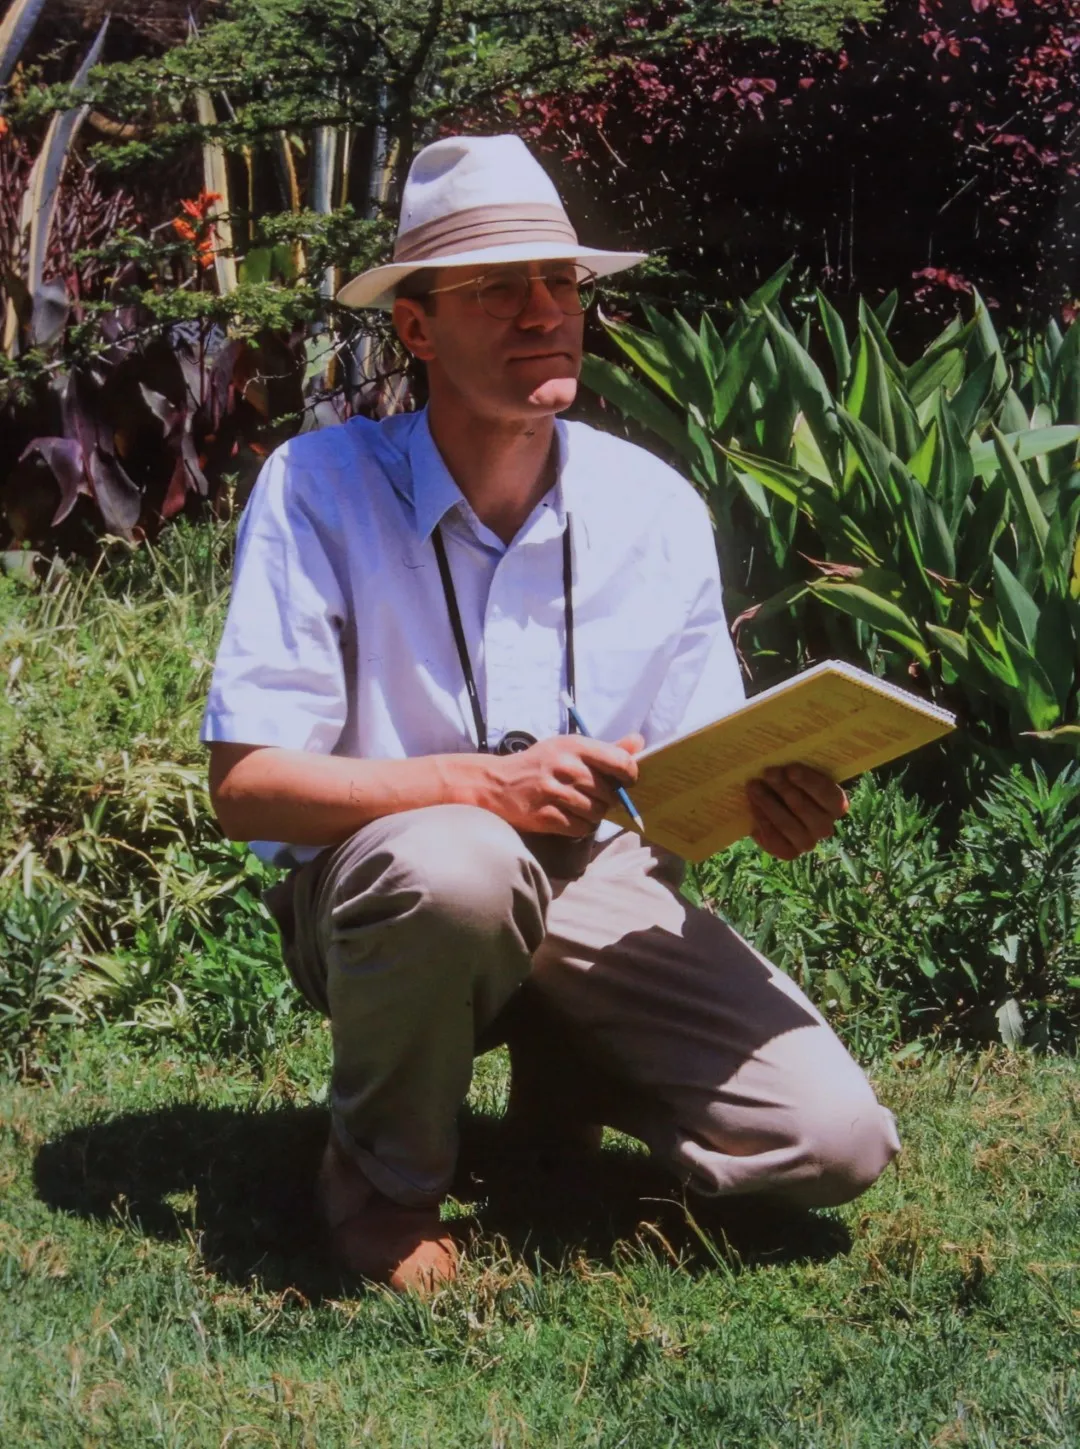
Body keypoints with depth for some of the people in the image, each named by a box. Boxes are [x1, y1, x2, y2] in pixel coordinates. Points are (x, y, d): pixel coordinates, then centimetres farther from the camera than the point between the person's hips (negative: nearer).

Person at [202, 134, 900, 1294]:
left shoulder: (654, 506, -2)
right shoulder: (318, 489, -14)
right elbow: (245, 786, -18)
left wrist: (762, 797, -20)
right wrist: (487, 782, -31)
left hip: (594, 885, 4)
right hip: (375, 887, -3)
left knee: (835, 1143, -16)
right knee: (459, 866, -41)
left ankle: (559, 1076, 16)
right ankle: (381, 1175, -9)